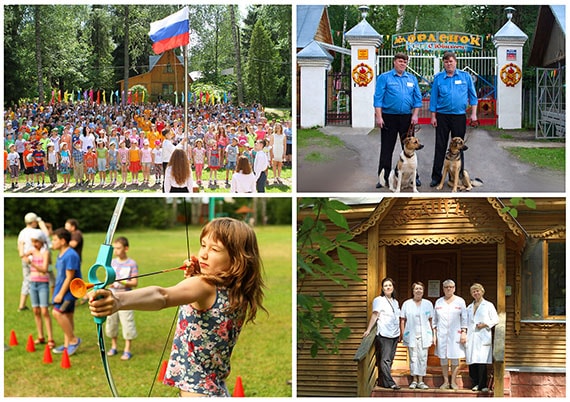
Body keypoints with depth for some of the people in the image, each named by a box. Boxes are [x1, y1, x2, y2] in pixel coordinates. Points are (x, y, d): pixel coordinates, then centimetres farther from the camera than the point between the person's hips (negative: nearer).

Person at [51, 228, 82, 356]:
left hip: (69, 291, -10)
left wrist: (61, 294, -19)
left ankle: (73, 340, -9)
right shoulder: (61, 255, 12)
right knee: (67, 317, 13)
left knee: (57, 312, -18)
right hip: (62, 291, 10)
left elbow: (69, 277, -21)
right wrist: (57, 292, 17)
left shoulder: (71, 255, -19)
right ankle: (67, 345, 19)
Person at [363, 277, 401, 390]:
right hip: (383, 334, -7)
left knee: (390, 359, 5)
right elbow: (375, 315, -10)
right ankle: (390, 383, -13)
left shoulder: (395, 302, 18)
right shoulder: (379, 300, -1)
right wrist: (368, 330, -18)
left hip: (394, 335, 7)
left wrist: (400, 334, 19)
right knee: (385, 359, -9)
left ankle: (382, 381, 11)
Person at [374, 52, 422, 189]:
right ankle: (383, 177, 8)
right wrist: (379, 117, -11)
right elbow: (378, 98, -4)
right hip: (389, 117, -3)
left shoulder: (412, 79, 11)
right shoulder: (384, 78, 1)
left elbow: (417, 98, 10)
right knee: (387, 149, 2)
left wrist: (415, 115, -1)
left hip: (406, 117, 3)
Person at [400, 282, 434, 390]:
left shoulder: (428, 304, 9)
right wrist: (403, 334, -2)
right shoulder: (406, 304, 6)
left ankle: (421, 381, 4)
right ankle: (414, 380, 8)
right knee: (413, 358, 1)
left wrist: (432, 335, 4)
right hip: (411, 335, -1)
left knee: (423, 358, 0)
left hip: (424, 335, 1)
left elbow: (431, 320, 9)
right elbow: (402, 320, 6)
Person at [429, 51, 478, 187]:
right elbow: (434, 98, 5)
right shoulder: (438, 78, 3)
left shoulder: (465, 76, 3)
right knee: (440, 147, 1)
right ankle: (436, 176, 5)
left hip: (459, 116, 0)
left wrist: (473, 113, -1)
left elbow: (472, 96, 6)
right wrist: (433, 116, 1)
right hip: (442, 116, 0)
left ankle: (459, 175, 15)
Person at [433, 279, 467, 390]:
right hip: (441, 334, 2)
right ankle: (445, 381, 9)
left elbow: (464, 318, 4)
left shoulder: (460, 301, 5)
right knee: (443, 358, 2)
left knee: (455, 358, -3)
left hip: (455, 334, -2)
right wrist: (434, 334, 6)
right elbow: (435, 319, 13)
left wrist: (464, 333, -4)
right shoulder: (438, 302, 11)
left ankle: (453, 381, 4)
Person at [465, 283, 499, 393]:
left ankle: (482, 385, -8)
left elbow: (495, 320, 4)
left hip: (483, 337, -4)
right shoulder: (469, 308, 20)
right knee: (472, 361, -2)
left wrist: (485, 324, -10)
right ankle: (475, 383, 5)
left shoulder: (488, 305, 8)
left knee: (482, 361, -12)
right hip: (471, 337, 4)